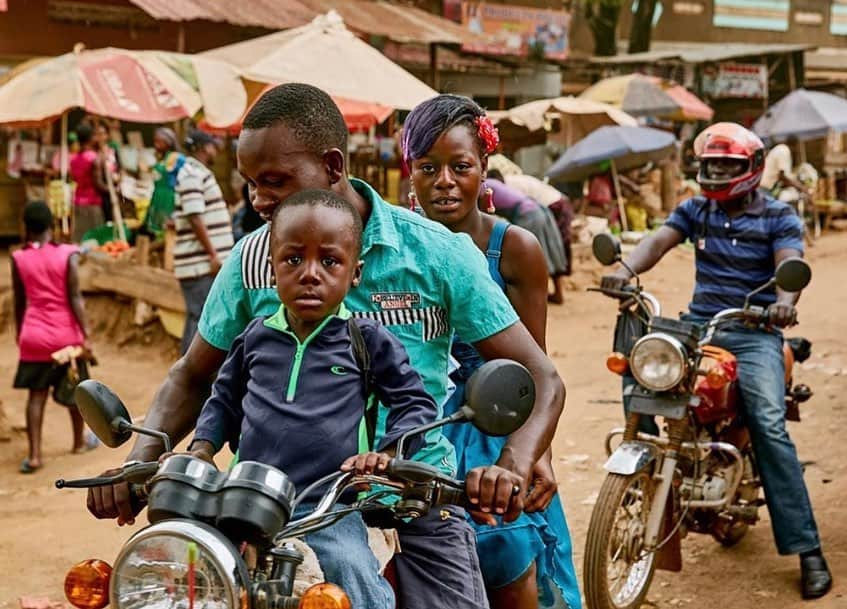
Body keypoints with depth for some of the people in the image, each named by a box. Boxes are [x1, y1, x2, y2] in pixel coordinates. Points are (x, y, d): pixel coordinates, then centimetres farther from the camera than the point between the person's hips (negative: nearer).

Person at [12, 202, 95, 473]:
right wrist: (85, 334, -9)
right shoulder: (67, 254, -11)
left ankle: (34, 455, -3)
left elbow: (19, 300, 5)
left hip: (33, 335, 1)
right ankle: (80, 441, 33)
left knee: (36, 394, 5)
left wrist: (19, 330, 19)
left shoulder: (19, 258, -4)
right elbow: (75, 298, -13)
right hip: (66, 334, -1)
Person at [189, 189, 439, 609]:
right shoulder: (255, 338, 10)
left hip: (329, 507, -3)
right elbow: (224, 398, 23)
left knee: (355, 572, -28)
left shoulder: (367, 340, 1)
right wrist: (203, 448, 9)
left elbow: (415, 403, 4)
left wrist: (386, 454, -10)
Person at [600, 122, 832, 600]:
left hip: (754, 331, -4)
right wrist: (627, 269, -27)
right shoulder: (696, 210, 12)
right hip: (699, 323, 4)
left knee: (770, 428, -19)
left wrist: (785, 298, -39)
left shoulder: (779, 217, 2)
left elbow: (790, 264, -15)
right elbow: (660, 241, -5)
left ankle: (808, 548, -16)